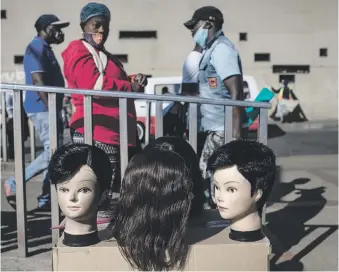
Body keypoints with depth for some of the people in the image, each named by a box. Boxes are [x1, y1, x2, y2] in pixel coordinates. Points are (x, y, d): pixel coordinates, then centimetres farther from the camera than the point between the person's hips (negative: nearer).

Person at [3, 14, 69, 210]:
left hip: (48, 109, 10)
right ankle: (14, 184, 1)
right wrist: (51, 110, -23)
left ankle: (46, 199, 13)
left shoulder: (45, 48, 20)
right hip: (43, 109, -10)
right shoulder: (37, 47, -10)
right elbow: (37, 80, -21)